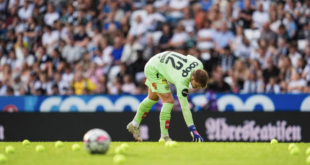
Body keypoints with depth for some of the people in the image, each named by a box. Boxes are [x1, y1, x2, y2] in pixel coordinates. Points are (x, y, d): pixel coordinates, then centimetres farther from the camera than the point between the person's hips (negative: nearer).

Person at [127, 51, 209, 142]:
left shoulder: (199, 65, -21)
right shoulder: (181, 81, -39)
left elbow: (189, 57, 4)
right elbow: (184, 107, -37)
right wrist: (192, 130, -36)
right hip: (153, 69, -9)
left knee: (153, 98, 25)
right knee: (168, 101, -18)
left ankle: (134, 125, 41)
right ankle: (164, 136, -11)